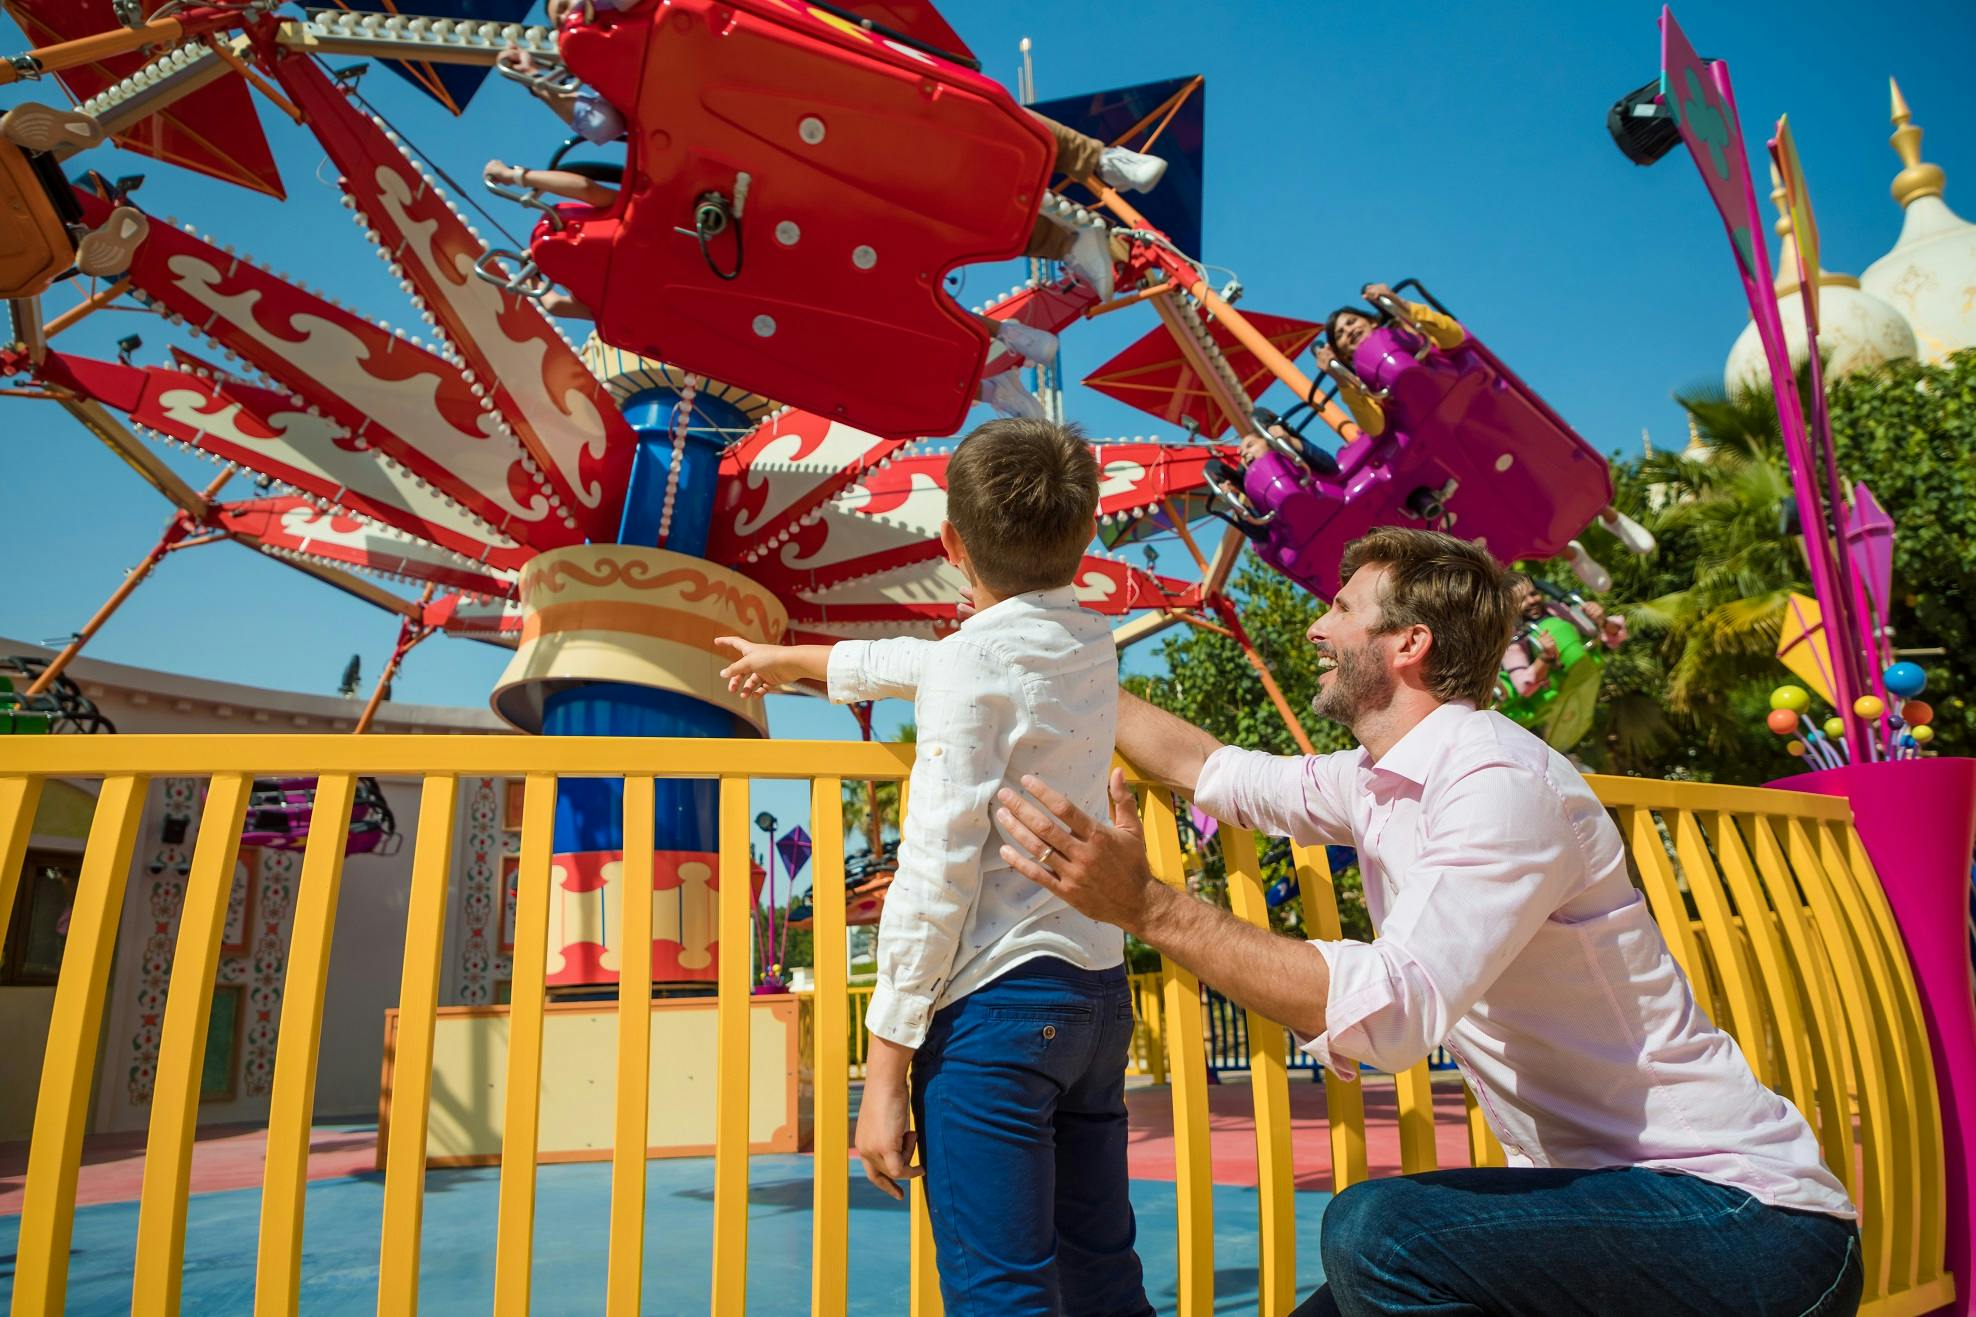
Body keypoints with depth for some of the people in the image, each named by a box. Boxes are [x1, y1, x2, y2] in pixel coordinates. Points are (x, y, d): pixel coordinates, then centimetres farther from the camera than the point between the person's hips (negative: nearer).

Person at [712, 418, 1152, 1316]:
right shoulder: (1091, 644, 12)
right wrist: (792, 658, 41)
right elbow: (915, 663, 27)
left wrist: (885, 1068, -11)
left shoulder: (974, 663, -12)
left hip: (996, 1004, -8)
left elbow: (936, 876, -16)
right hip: (1098, 996, 8)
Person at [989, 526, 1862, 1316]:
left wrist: (1146, 907, -34)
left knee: (1374, 1231, -29)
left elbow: (1387, 1010, -35)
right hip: (1600, 1184, 9)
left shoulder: (1501, 781, -22)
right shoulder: (1380, 783, 6)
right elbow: (1214, 771, 20)